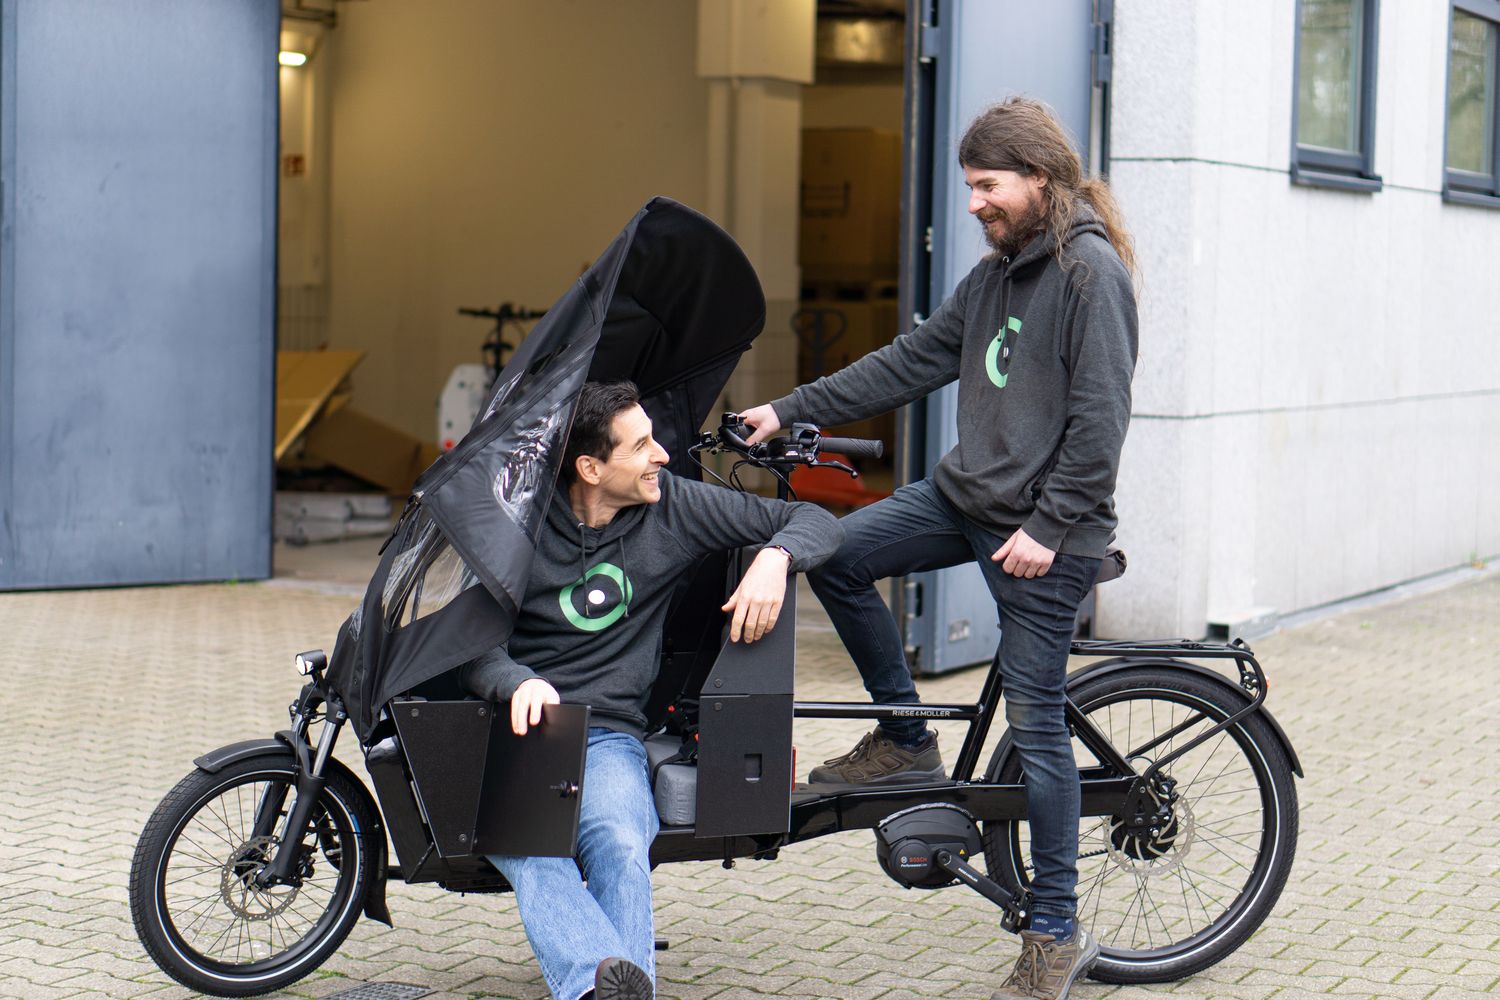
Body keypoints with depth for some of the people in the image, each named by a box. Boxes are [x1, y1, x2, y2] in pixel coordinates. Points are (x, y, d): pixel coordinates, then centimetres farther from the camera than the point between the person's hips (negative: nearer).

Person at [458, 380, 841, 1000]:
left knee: (619, 846, -34)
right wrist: (519, 682, -25)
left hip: (608, 737, 1)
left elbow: (816, 523, 13)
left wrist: (773, 559, -11)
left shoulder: (672, 507, 8)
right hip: (516, 726, -1)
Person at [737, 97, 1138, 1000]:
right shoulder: (996, 275, 13)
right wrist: (791, 412, 11)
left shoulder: (1091, 270, -14)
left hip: (1045, 530, -8)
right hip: (966, 497, 8)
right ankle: (906, 742, 14)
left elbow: (1100, 416, -19)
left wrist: (1047, 528, -21)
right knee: (833, 555, -2)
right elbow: (912, 364, 15)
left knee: (1035, 724, -4)